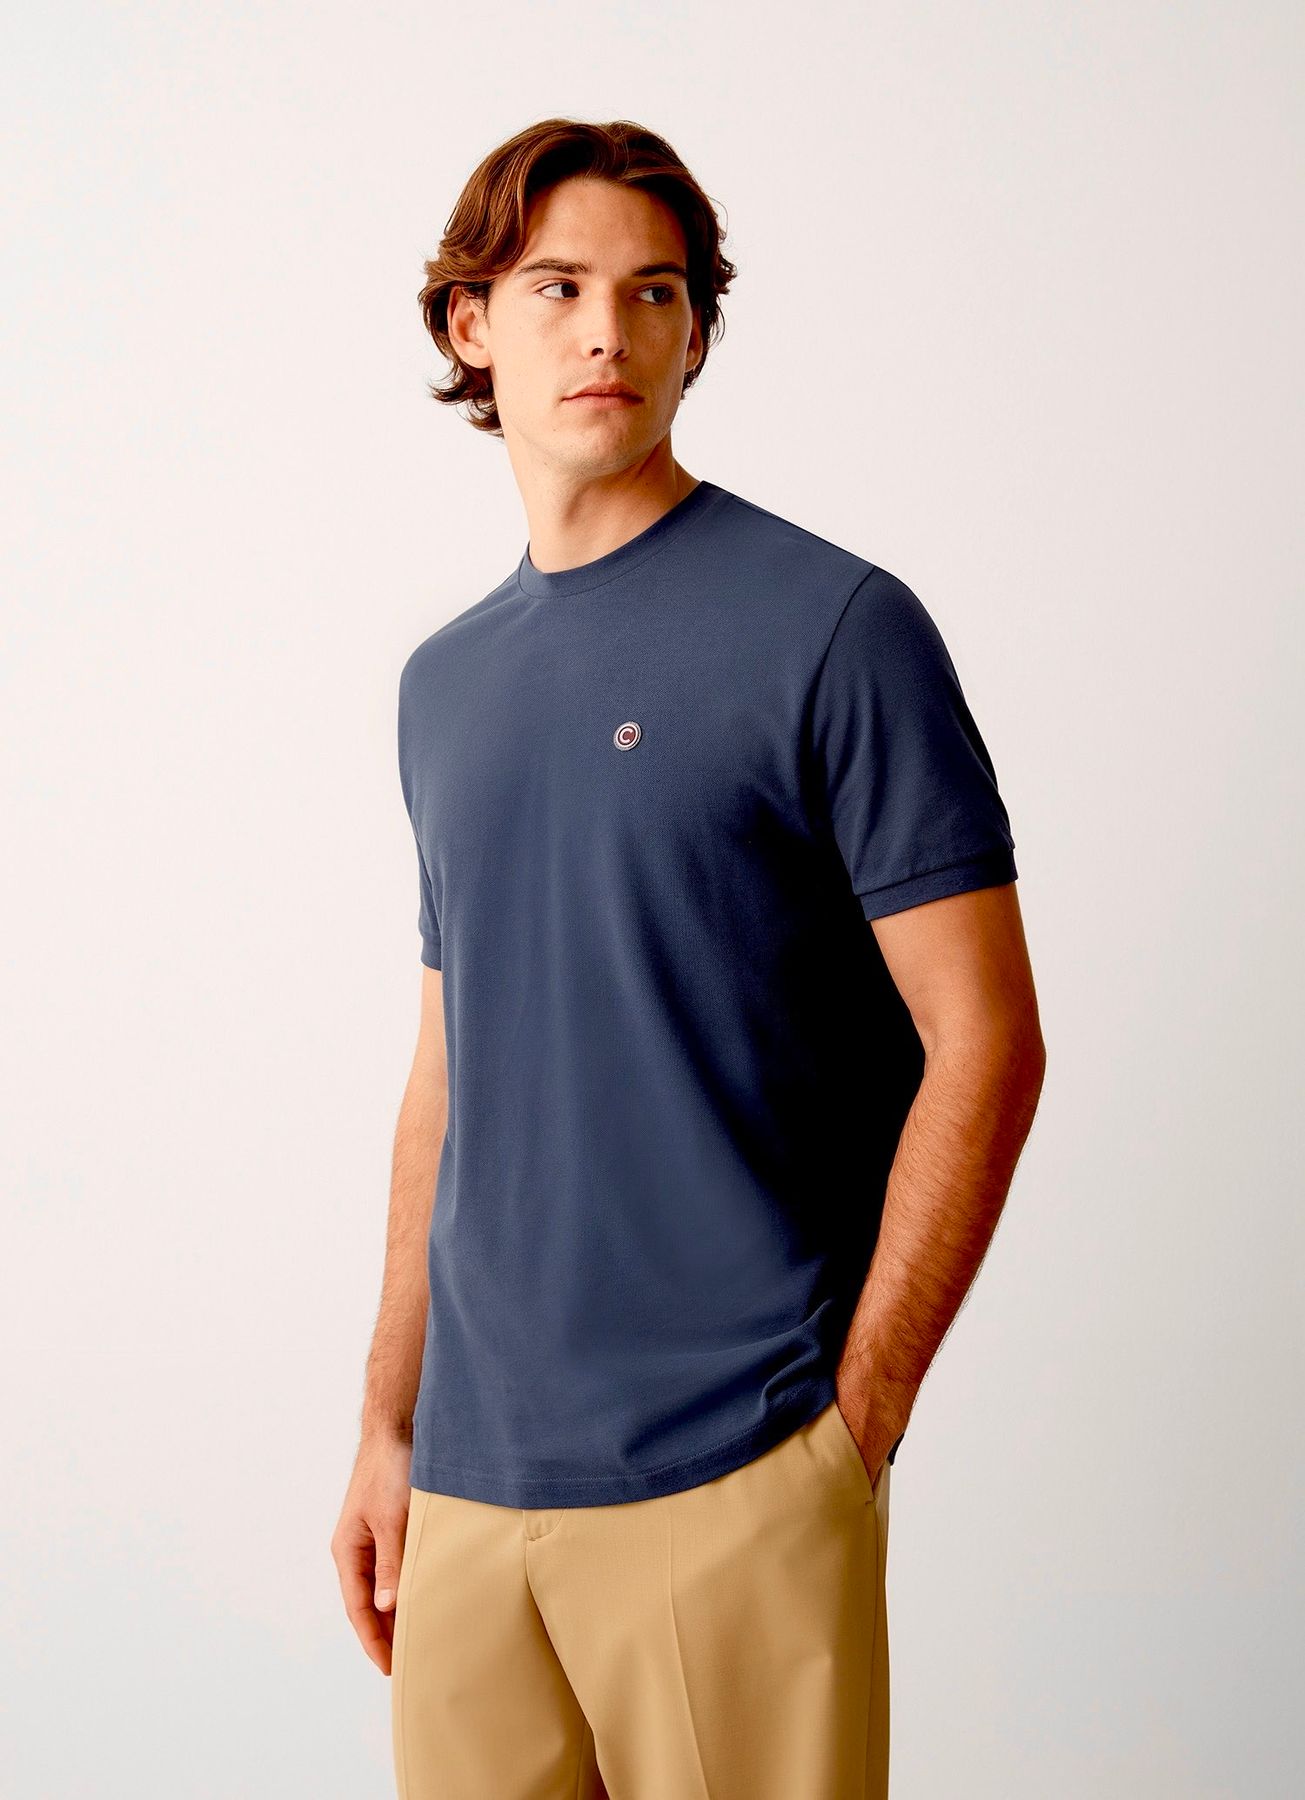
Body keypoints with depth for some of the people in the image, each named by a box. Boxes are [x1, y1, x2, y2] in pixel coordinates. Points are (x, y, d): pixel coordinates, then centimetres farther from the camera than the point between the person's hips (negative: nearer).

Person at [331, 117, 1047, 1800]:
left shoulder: (834, 626, -6)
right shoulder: (443, 682, 12)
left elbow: (982, 1046, -8)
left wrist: (854, 1414, -11)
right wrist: (388, 1423, 13)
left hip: (730, 1484, -5)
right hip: (473, 1475, 5)